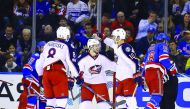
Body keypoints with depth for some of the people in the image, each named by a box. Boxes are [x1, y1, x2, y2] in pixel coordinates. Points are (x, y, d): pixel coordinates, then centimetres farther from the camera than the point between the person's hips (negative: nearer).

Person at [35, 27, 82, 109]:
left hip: (46, 73, 6)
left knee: (50, 99, 14)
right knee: (62, 99, -5)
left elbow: (40, 61, 20)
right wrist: (76, 76, 1)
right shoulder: (64, 46, 3)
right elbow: (69, 62, -3)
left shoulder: (48, 44, 18)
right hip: (59, 72, -6)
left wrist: (40, 75, 29)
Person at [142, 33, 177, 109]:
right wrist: (173, 69, -1)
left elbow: (144, 63, 29)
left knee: (154, 95, 13)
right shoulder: (163, 46, 7)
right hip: (156, 72, -8)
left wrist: (144, 77, 31)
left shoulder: (151, 47, 30)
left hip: (147, 72, 8)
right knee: (157, 95, -16)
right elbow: (164, 59, -11)